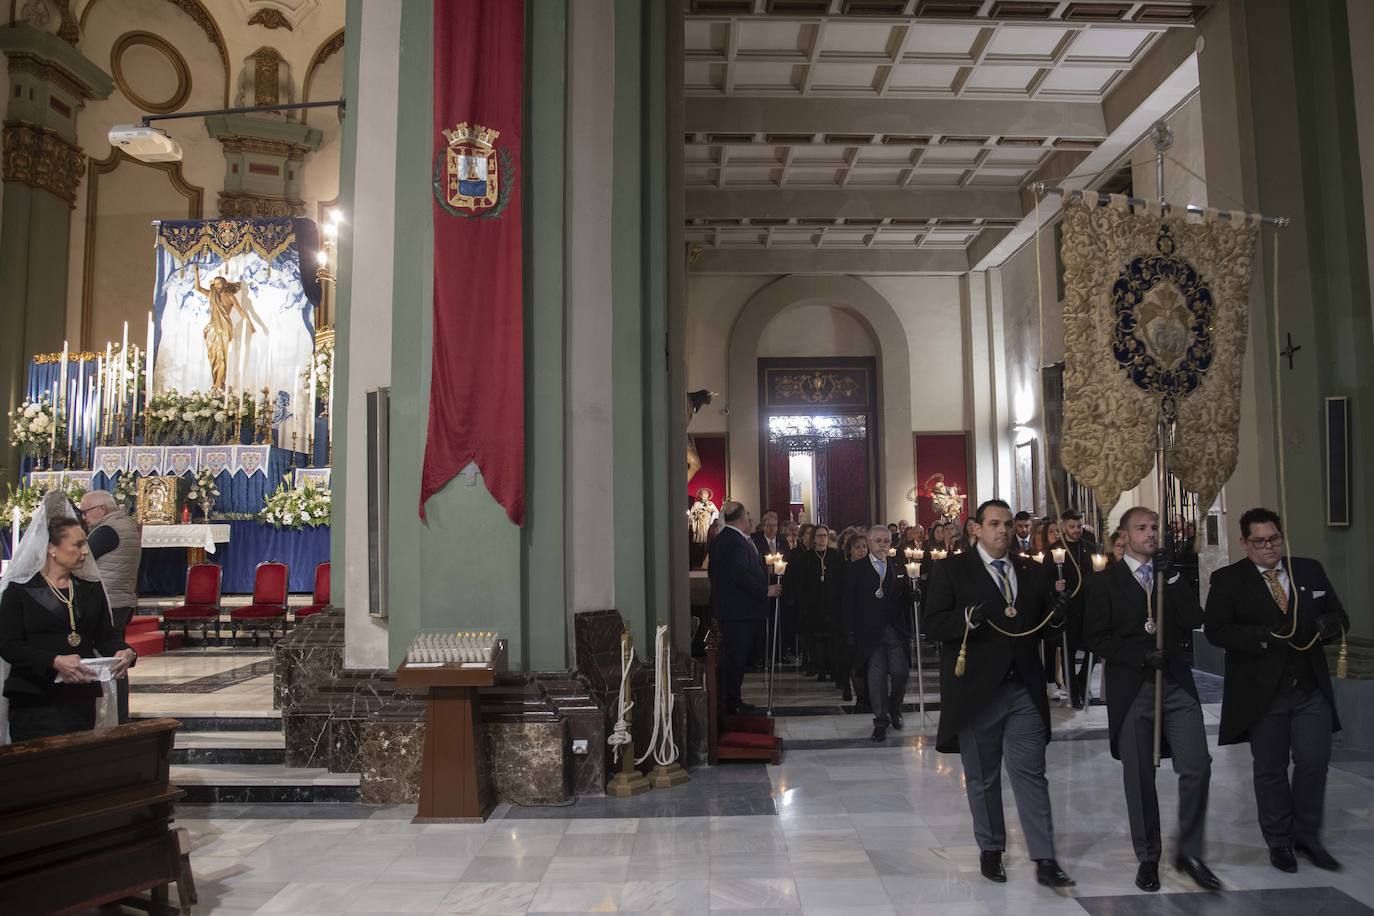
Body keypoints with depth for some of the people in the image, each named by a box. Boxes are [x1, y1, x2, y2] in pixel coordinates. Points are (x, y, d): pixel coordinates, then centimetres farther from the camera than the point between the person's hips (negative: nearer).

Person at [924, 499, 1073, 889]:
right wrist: (968, 618, -27)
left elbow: (1048, 622, 16)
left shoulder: (1031, 572, 11)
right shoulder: (952, 570, -3)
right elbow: (934, 623, -9)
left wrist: (1056, 617, -7)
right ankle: (990, 851, 27)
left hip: (1025, 689, 3)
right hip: (976, 689, -2)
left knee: (1031, 772, 1)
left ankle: (1045, 860, 8)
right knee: (982, 778, 11)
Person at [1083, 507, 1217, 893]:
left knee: (1196, 767, -6)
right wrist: (1140, 655, -14)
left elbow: (1193, 619, -5)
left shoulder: (1173, 576, 11)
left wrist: (1171, 577, -11)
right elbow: (1095, 637, -4)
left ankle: (1189, 851, 12)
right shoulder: (1105, 582, 1)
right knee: (1139, 778, 5)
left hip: (1177, 684, 2)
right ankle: (1148, 858, 19)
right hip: (1132, 688, -2)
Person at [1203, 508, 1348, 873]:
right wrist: (1261, 636, -25)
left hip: (1311, 688, 3)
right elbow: (1215, 631, -12)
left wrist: (1329, 625, -11)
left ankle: (1307, 836, 24)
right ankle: (1279, 841, 25)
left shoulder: (1310, 570, 7)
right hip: (1262, 692, -3)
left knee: (1314, 762, 3)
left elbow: (1339, 616, 12)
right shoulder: (1227, 580, -5)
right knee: (1270, 769, 9)